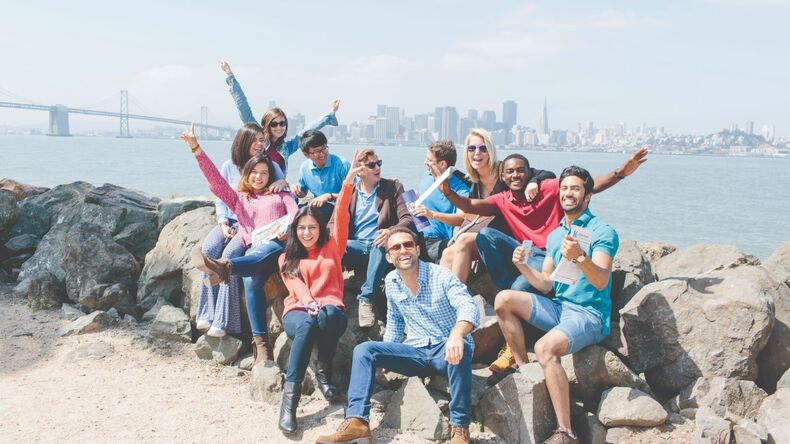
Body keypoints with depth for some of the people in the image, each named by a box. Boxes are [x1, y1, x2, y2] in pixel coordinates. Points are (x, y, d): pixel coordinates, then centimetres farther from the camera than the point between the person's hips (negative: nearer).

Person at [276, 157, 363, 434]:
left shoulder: (332, 248, 19)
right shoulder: (287, 258, 18)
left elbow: (341, 216, 3)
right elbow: (296, 286, -1)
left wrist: (347, 184, -12)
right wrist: (309, 304, -24)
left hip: (331, 311, 0)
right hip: (298, 312, 0)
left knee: (328, 315, -39)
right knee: (308, 324, -39)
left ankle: (324, 371, -17)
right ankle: (290, 397, -39)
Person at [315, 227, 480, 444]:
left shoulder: (441, 276, -13)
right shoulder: (391, 282, 4)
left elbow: (469, 308, -28)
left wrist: (457, 334, -50)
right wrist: (384, 357, 11)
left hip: (445, 351, -4)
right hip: (415, 353, 5)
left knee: (459, 348, -39)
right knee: (363, 350, -14)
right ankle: (356, 422, -24)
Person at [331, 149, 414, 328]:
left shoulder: (393, 187, 10)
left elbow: (407, 219, -2)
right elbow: (335, 222, 7)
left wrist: (391, 231, -26)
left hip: (379, 245, -1)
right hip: (356, 246, 2)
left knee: (381, 243, -38)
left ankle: (366, 300, -36)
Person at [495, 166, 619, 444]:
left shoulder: (602, 232, -7)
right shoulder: (554, 235, 15)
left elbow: (601, 282, -20)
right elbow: (546, 285, 11)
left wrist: (580, 257, -39)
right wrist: (523, 267, -7)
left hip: (589, 314, -7)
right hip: (558, 307, 7)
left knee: (545, 348, -33)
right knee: (504, 299, -11)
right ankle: (522, 367, -1)